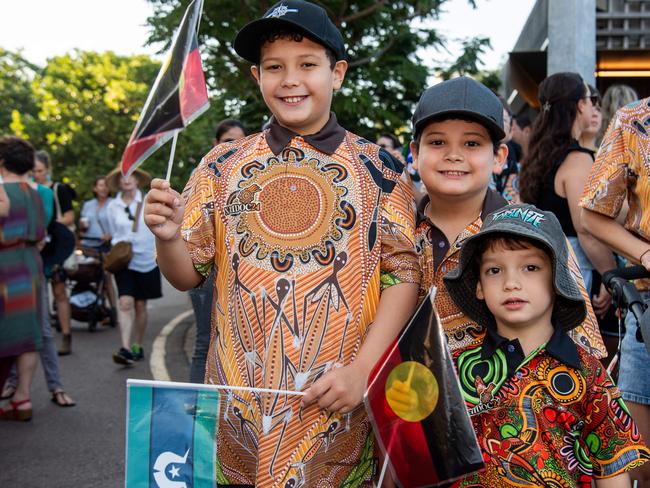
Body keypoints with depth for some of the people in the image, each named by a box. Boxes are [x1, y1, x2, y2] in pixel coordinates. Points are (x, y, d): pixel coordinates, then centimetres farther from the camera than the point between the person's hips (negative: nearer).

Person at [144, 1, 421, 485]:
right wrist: (168, 237, -16)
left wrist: (361, 368, -14)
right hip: (239, 404, 2)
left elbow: (403, 274, -4)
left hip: (339, 408, -1)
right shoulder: (223, 167, 4)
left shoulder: (379, 169, -2)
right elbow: (187, 275, 5)